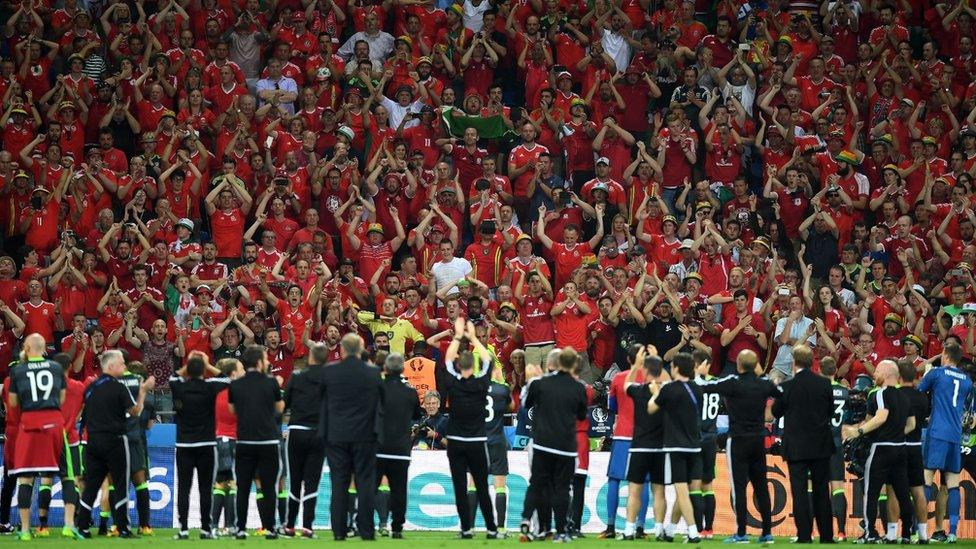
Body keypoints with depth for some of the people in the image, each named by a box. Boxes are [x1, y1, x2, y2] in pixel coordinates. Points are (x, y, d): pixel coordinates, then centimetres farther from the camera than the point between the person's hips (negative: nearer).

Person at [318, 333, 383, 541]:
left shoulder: (329, 372, -6)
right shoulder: (373, 373, -5)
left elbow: (320, 398, 8)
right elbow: (382, 401, 7)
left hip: (336, 435, 0)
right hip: (365, 434, 0)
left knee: (339, 484, 4)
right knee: (365, 483, 3)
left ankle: (339, 530, 2)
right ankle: (366, 530, 0)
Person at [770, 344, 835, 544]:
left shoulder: (787, 386, -12)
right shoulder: (824, 384, -3)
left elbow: (776, 412, 0)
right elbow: (831, 411, 8)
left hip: (796, 445, -3)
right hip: (821, 445, 3)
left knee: (799, 491, -1)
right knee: (821, 491, 10)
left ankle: (804, 535, -5)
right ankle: (826, 535, 12)